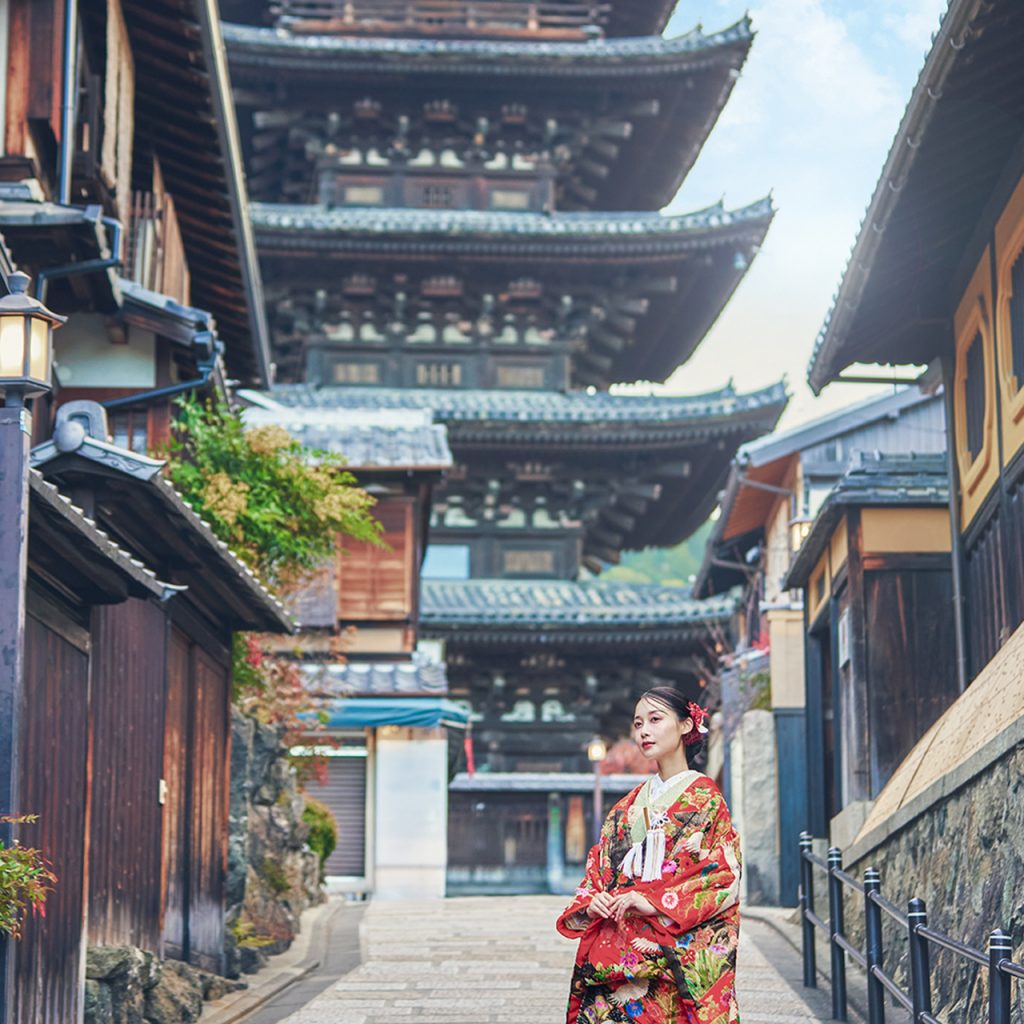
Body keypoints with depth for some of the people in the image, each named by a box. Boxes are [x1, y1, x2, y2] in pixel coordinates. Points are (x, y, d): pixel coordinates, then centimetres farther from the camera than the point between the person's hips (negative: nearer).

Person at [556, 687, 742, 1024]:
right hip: (613, 950, 5)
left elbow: (725, 876, -8)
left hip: (674, 954, -5)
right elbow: (597, 868, 18)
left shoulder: (705, 798, 1)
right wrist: (591, 902, -5)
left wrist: (654, 902, -16)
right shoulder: (627, 806, 17)